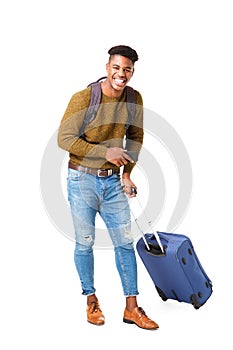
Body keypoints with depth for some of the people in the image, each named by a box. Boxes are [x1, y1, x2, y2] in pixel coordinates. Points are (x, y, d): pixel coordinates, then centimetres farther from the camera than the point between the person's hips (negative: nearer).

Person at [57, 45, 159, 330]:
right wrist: (105, 152, -20)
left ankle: (131, 308, 16)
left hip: (113, 181, 4)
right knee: (85, 243, 6)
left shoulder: (134, 99, 0)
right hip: (82, 179, -4)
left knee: (125, 242, 5)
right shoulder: (84, 98, -14)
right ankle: (91, 300, 25)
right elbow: (64, 138, -15)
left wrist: (127, 174, 3)